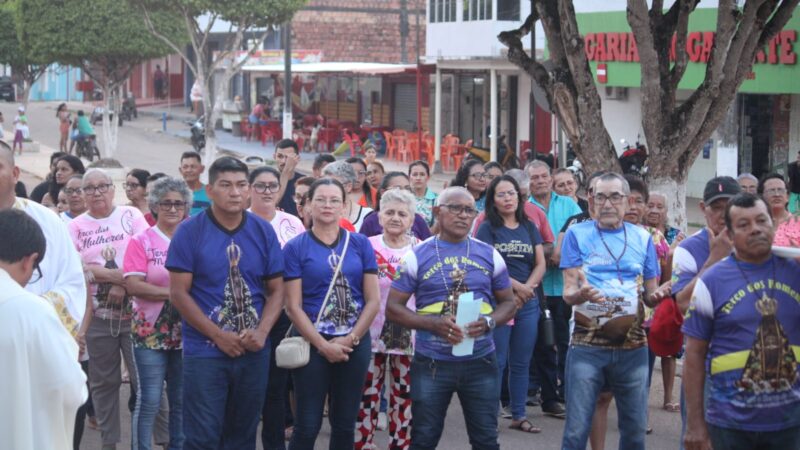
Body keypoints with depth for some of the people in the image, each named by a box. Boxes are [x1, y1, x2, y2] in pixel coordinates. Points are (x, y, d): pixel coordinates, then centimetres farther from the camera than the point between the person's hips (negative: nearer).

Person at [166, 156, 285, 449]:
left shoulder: (263, 231, 4)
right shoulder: (189, 232, -6)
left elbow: (276, 289, 7)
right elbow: (178, 293, -9)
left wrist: (262, 332, -10)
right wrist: (219, 336, -14)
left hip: (254, 352, 3)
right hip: (204, 352, -3)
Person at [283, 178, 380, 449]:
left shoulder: (361, 244, 4)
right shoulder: (295, 248, -3)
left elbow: (373, 300, 2)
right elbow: (293, 307, -7)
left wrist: (350, 339, -9)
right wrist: (323, 345, -13)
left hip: (355, 344, 3)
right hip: (313, 344, -3)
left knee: (345, 424, 11)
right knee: (307, 426, 1)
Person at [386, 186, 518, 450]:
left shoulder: (489, 255, 6)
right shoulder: (417, 256, 0)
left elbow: (508, 303, 11)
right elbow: (393, 308, -1)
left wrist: (488, 322, -11)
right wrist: (433, 323, -17)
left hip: (480, 361, 2)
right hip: (431, 363, -1)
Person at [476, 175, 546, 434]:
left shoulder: (530, 228, 12)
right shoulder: (488, 229, 0)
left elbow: (541, 264, 7)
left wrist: (527, 288, -9)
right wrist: (515, 285, -15)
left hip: (528, 303, 4)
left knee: (521, 363, 9)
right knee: (497, 362, -3)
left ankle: (519, 415, 16)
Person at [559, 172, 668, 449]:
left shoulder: (642, 238, 9)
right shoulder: (577, 234, 1)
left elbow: (650, 295, 11)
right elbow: (568, 293, -6)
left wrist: (657, 295, -13)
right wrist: (580, 293, -29)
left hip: (633, 348, 3)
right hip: (587, 346, -3)